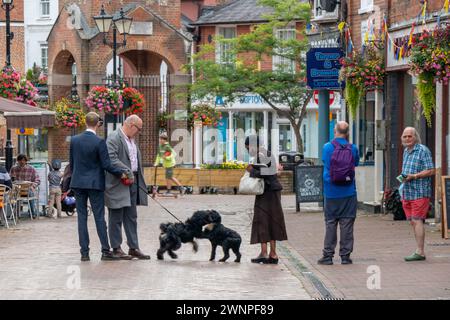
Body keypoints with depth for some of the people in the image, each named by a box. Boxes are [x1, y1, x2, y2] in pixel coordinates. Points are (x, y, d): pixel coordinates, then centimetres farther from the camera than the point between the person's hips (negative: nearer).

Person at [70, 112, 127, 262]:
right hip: (95, 183, -3)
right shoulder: (99, 142, -12)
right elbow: (106, 165, -13)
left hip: (78, 183, 3)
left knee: (82, 217, 5)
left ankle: (84, 252, 3)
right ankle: (105, 251, 1)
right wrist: (121, 172, 0)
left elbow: (72, 163, 9)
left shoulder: (74, 140, 1)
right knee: (99, 217, 2)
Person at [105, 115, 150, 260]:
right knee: (116, 218, 1)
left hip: (132, 182, 9)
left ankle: (133, 248, 14)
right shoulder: (114, 139, -13)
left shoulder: (132, 140, 16)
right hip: (117, 184, -9)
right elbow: (111, 159, -24)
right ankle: (116, 249, 6)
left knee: (131, 218, 10)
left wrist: (140, 182, 13)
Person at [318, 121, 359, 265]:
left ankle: (328, 255, 5)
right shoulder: (353, 148, -4)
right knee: (347, 223, 4)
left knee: (330, 223, 6)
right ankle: (345, 256, 4)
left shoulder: (327, 148, -5)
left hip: (331, 193, 0)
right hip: (348, 193, 0)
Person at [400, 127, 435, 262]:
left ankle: (420, 252, -14)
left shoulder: (423, 150, -8)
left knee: (417, 221, -13)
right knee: (412, 222, 7)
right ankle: (420, 250, 12)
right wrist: (403, 177, 8)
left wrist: (414, 176, -19)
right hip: (407, 192, 8)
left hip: (420, 192, -8)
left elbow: (431, 171, -14)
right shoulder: (406, 151, 17)